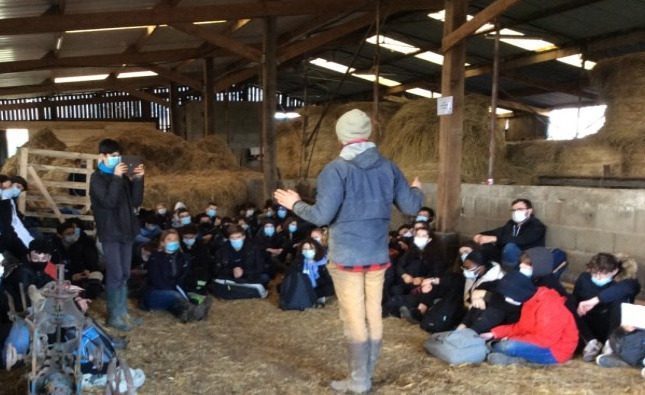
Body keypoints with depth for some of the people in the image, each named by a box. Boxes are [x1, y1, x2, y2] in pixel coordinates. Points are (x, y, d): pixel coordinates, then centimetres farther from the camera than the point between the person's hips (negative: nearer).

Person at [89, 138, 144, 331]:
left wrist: (138, 180, -5)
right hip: (110, 233, -6)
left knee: (124, 275, 11)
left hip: (126, 231, 7)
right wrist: (116, 178, -21)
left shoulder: (122, 176, 11)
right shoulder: (97, 178, -7)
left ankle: (123, 312, 20)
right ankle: (114, 316, 5)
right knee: (115, 275, -5)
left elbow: (136, 202, 5)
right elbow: (108, 202, -21)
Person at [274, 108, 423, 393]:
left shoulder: (336, 169, -13)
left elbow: (322, 215, -17)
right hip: (377, 254, 5)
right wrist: (417, 191, 29)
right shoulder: (388, 168, 3)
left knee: (354, 319, 4)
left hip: (347, 255, -5)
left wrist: (296, 205, 1)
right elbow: (410, 207, 6)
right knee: (373, 316, 12)